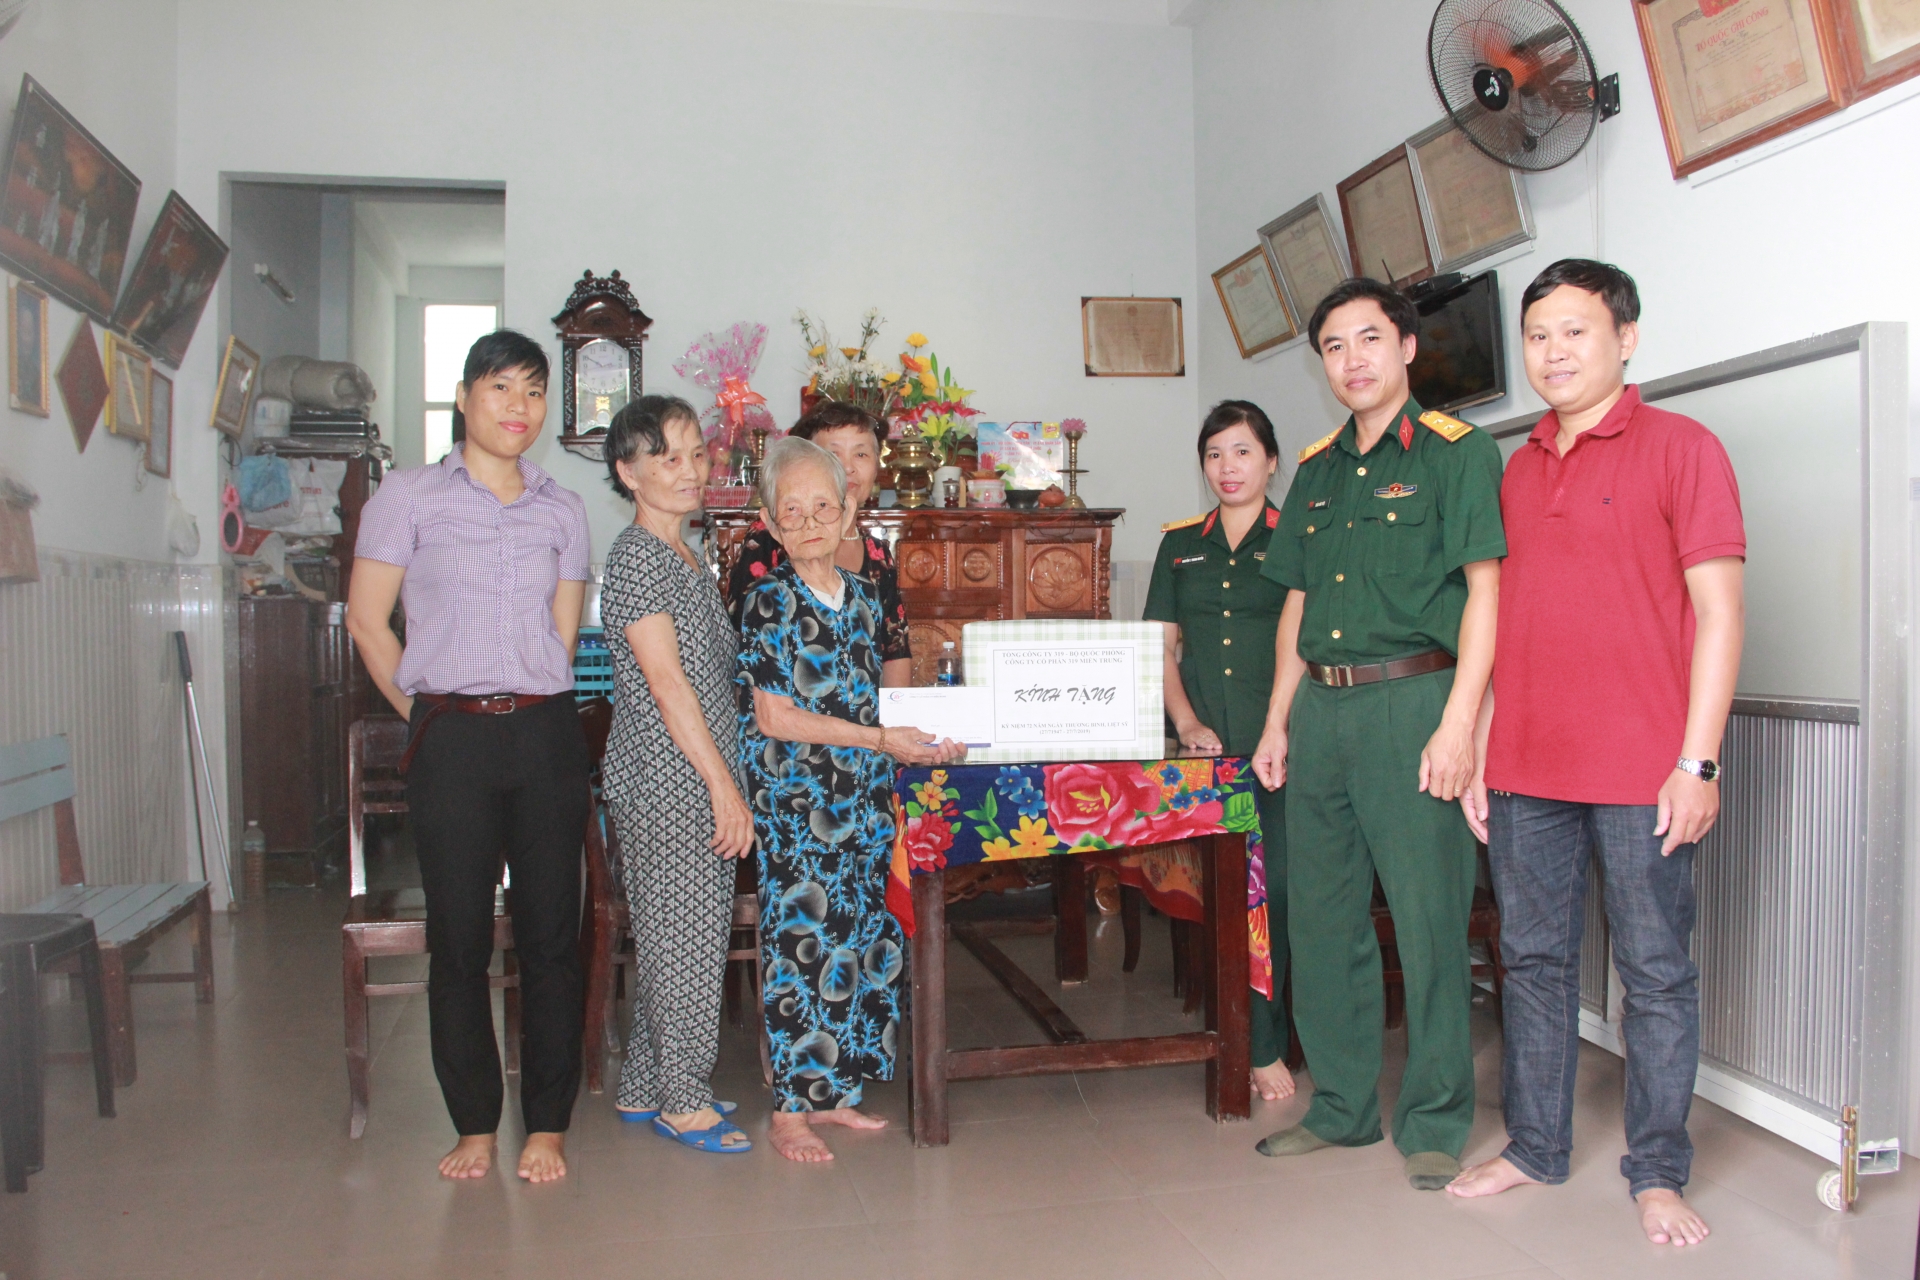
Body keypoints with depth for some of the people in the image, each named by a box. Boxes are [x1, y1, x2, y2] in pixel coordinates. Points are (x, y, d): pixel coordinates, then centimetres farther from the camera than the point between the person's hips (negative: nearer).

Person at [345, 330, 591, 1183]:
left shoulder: (562, 510, 11)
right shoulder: (409, 495, 3)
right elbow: (367, 620, 3)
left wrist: (529, 706, 7)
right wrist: (428, 714, 4)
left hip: (546, 735, 2)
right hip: (451, 740, -2)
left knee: (551, 934, 3)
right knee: (458, 937, 4)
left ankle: (546, 1124, 15)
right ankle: (474, 1125, 19)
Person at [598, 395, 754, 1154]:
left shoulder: (686, 559, 16)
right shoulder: (636, 555, -12)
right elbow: (666, 681, -18)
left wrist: (725, 782, 15)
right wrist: (724, 785, -18)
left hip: (699, 779, 9)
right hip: (666, 779, -9)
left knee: (671, 935, 15)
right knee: (683, 935, 0)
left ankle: (647, 1088, 26)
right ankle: (682, 1101, 13)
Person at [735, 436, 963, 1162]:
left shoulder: (863, 598, 11)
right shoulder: (768, 603, -8)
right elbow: (775, 717, -14)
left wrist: (922, 737, 1)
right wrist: (880, 740, -17)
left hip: (863, 794, 6)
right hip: (794, 797, -6)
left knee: (860, 940, 9)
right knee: (803, 941, -5)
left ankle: (829, 1092, 22)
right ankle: (789, 1110, 7)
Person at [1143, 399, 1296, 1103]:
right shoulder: (1179, 545, 15)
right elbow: (1161, 648, 13)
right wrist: (1188, 723, -1)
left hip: (1277, 743, -3)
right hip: (1202, 750, 3)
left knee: (1271, 888, -7)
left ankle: (1262, 1044, 6)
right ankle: (1253, 1039, 17)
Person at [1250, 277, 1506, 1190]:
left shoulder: (1456, 452, -1)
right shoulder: (1316, 472, 18)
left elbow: (1484, 592, -8)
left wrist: (1457, 724, -16)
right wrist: (1278, 723, 14)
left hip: (1410, 702, -6)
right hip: (1320, 711, 6)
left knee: (1428, 915, -2)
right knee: (1322, 916, 10)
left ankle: (1434, 1122, 14)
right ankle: (1341, 1106, 24)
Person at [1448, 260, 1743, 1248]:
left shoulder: (1681, 447, -2)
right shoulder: (1518, 470, 14)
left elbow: (1719, 613, -6)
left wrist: (1697, 762, -12)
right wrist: (1477, 748, 11)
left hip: (1641, 772, -5)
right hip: (1526, 770, 5)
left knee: (1655, 972, 5)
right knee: (1534, 960, 12)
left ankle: (1657, 1173, 18)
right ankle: (1535, 1146, 25)